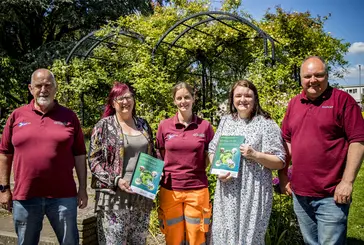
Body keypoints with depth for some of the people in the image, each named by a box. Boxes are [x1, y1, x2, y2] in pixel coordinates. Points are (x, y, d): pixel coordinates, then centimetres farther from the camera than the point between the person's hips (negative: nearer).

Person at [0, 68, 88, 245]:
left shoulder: (69, 116, 2)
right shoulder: (17, 116, 4)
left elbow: (79, 155, 3)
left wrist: (82, 188, 1)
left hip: (63, 195, -1)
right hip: (24, 196, 1)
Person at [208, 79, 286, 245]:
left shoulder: (266, 124, -5)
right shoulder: (225, 121, 9)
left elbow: (280, 162, -5)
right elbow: (212, 151, 14)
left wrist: (255, 155, -19)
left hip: (254, 194, -4)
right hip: (227, 193, 4)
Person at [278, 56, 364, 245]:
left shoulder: (342, 100, -7)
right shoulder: (294, 103, 8)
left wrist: (347, 181, -15)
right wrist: (282, 176, 10)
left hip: (331, 195, -5)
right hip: (299, 193, 6)